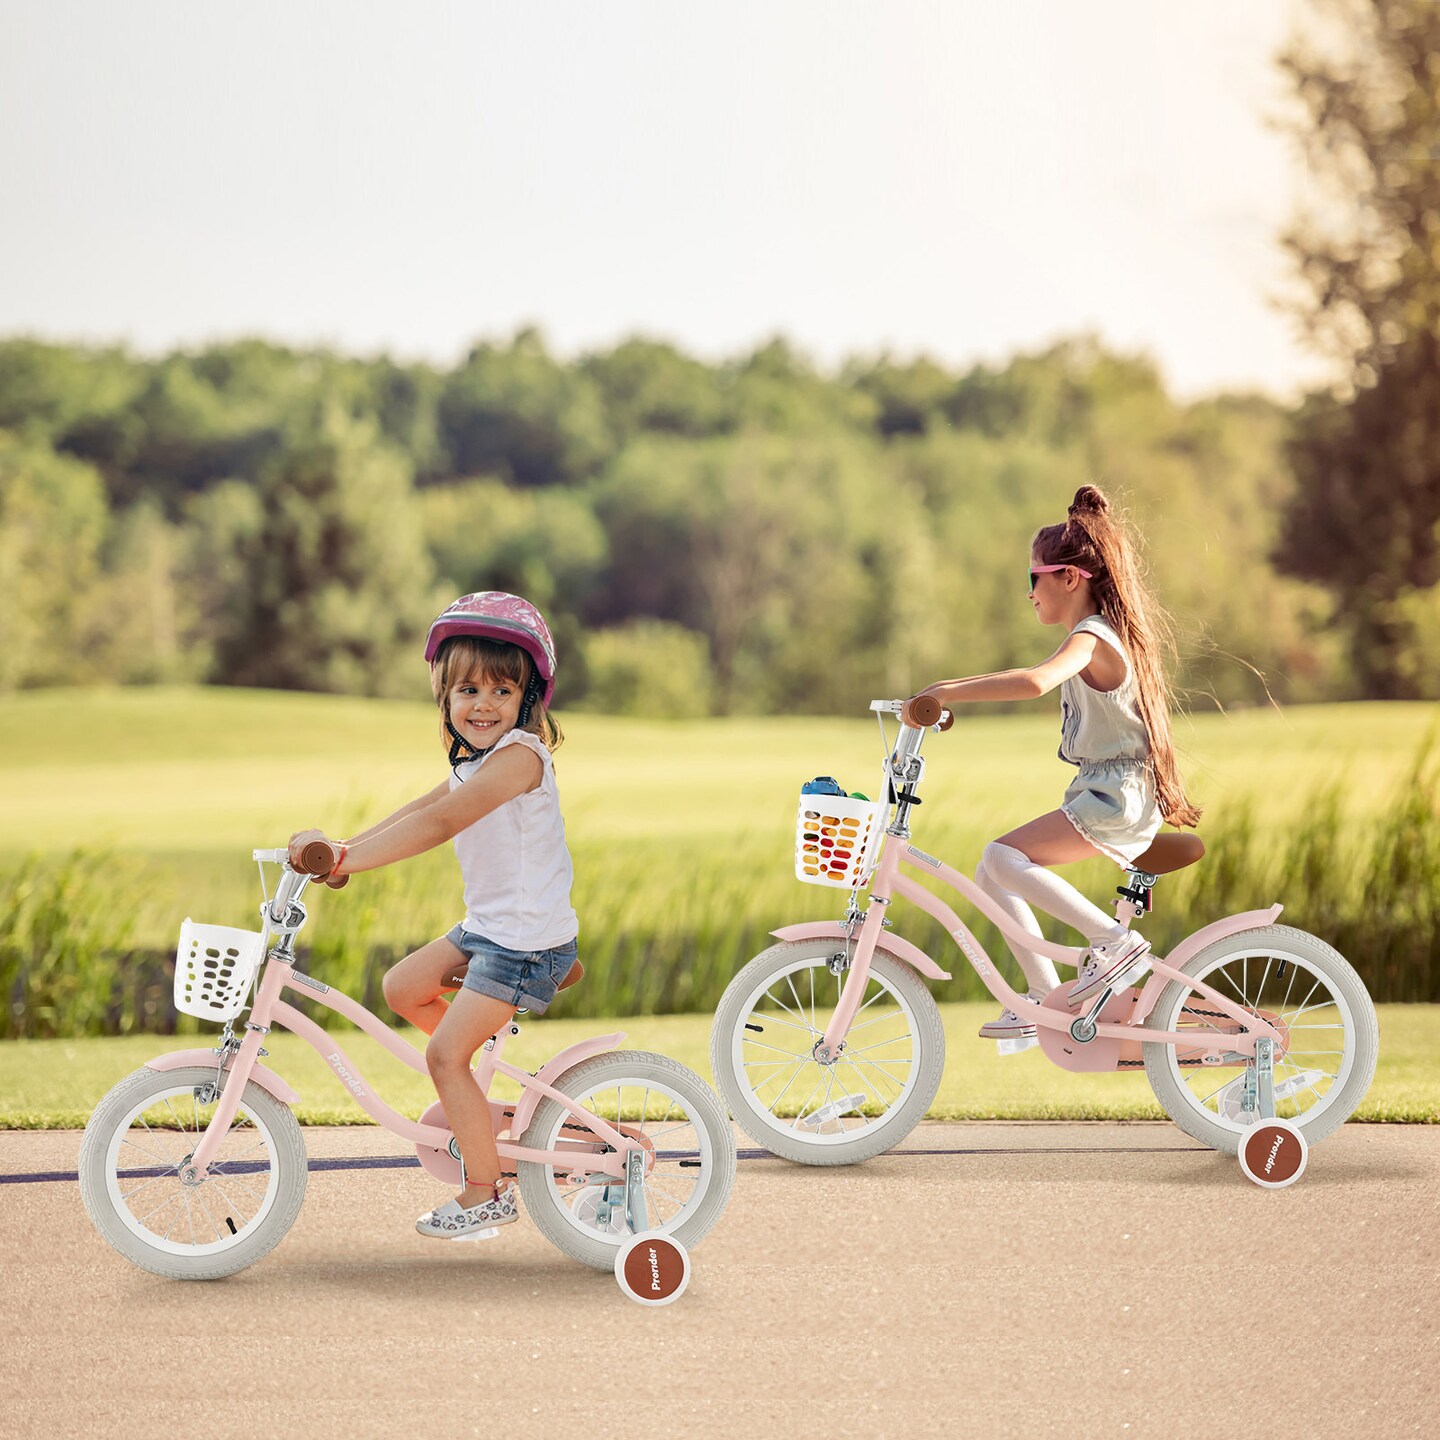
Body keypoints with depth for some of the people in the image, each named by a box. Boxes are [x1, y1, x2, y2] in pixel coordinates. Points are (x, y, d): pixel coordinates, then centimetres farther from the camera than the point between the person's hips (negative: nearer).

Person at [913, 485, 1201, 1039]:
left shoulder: (1091, 638, -16)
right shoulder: (1097, 635, 17)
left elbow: (1034, 682, -36)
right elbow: (1035, 681, 29)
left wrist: (949, 692, -35)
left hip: (1115, 798, -10)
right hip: (1105, 793, 10)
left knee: (1002, 857, -24)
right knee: (991, 873, 7)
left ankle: (1116, 940, -21)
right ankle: (1045, 998, 9)